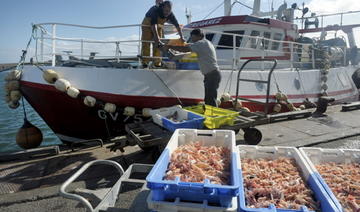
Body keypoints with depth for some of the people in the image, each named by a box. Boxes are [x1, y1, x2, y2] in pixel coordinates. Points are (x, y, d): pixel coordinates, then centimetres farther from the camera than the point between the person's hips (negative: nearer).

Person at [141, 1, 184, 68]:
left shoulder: (170, 15, -21)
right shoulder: (155, 10, -35)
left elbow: (177, 25, -13)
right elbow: (153, 25, -45)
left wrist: (181, 37, -18)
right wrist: (157, 38, -54)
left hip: (159, 26, 4)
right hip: (148, 25, -4)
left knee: (158, 44, -4)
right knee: (146, 43, -13)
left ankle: (157, 62, -3)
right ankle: (145, 62, -14)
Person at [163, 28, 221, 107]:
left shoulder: (202, 43, -12)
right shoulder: (207, 43, 20)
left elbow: (185, 49, -18)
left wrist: (169, 46, -12)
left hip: (212, 74, -10)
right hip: (211, 74, 10)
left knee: (211, 100, -10)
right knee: (208, 99, 13)